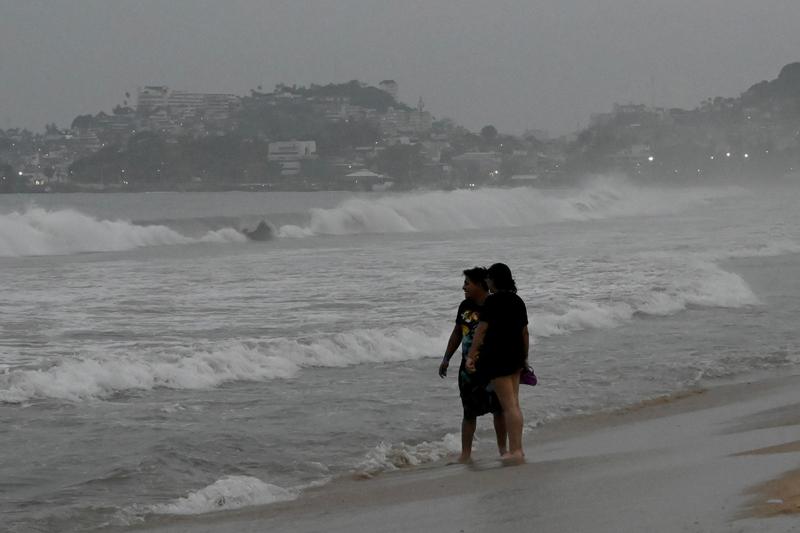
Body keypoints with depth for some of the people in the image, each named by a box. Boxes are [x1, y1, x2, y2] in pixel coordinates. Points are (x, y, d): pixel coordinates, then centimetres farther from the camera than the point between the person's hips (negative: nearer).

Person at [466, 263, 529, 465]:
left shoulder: (493, 301, -12)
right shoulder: (518, 301, 11)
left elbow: (481, 329, -16)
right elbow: (524, 331, 17)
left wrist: (470, 356, -15)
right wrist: (524, 357, 27)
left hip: (497, 357, -8)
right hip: (515, 357, 8)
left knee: (509, 405, -7)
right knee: (514, 404, 13)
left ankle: (516, 451, -7)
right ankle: (516, 449, 16)